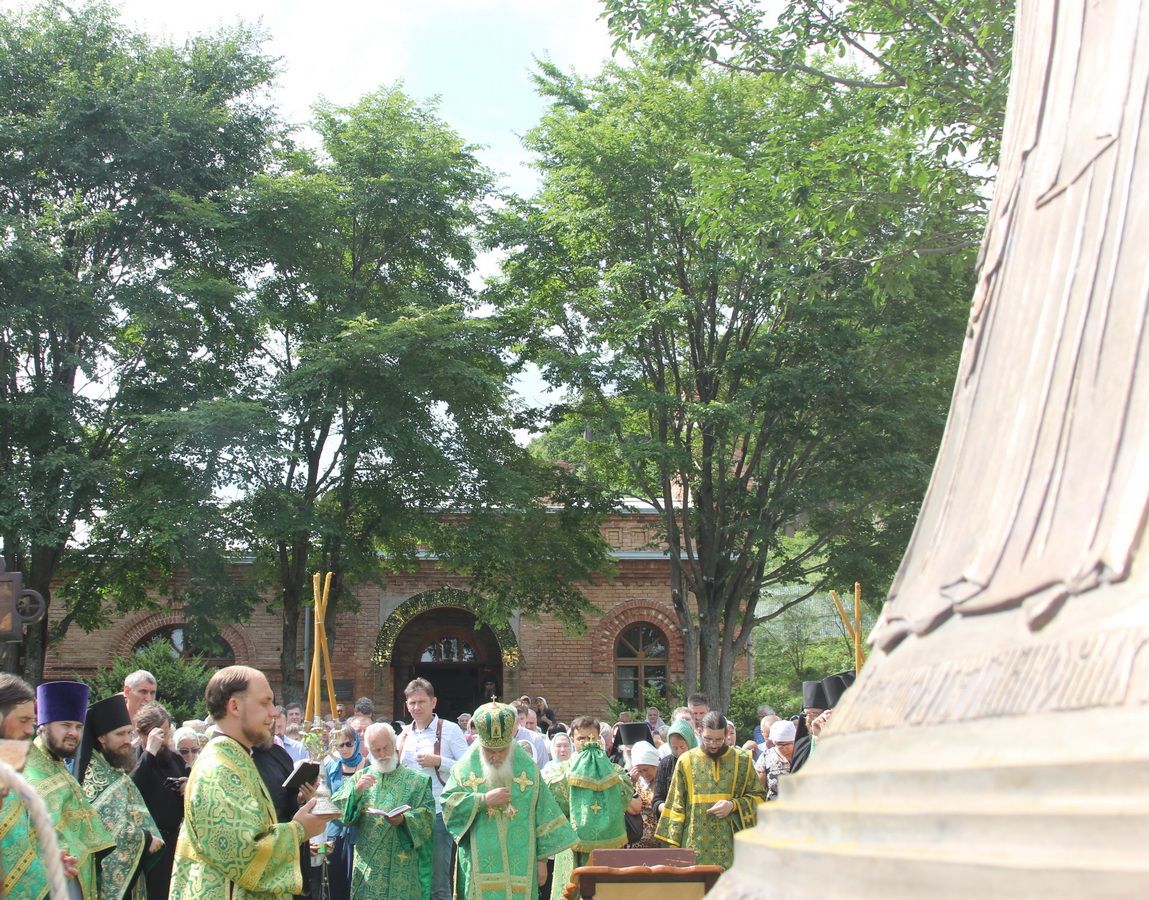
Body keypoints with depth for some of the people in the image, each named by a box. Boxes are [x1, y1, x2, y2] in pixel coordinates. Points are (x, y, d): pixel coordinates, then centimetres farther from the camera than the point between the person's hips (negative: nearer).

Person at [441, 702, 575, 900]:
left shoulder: (528, 768, 5)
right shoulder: (464, 769, 2)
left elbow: (543, 816, 6)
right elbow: (448, 807, -5)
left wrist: (542, 859, 3)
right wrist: (483, 800, -14)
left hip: (519, 867, 1)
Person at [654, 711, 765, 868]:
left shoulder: (742, 760, 5)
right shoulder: (686, 761, 5)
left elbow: (758, 796, 9)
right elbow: (676, 806, 7)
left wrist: (734, 805, -9)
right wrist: (673, 842, 2)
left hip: (731, 846, 0)